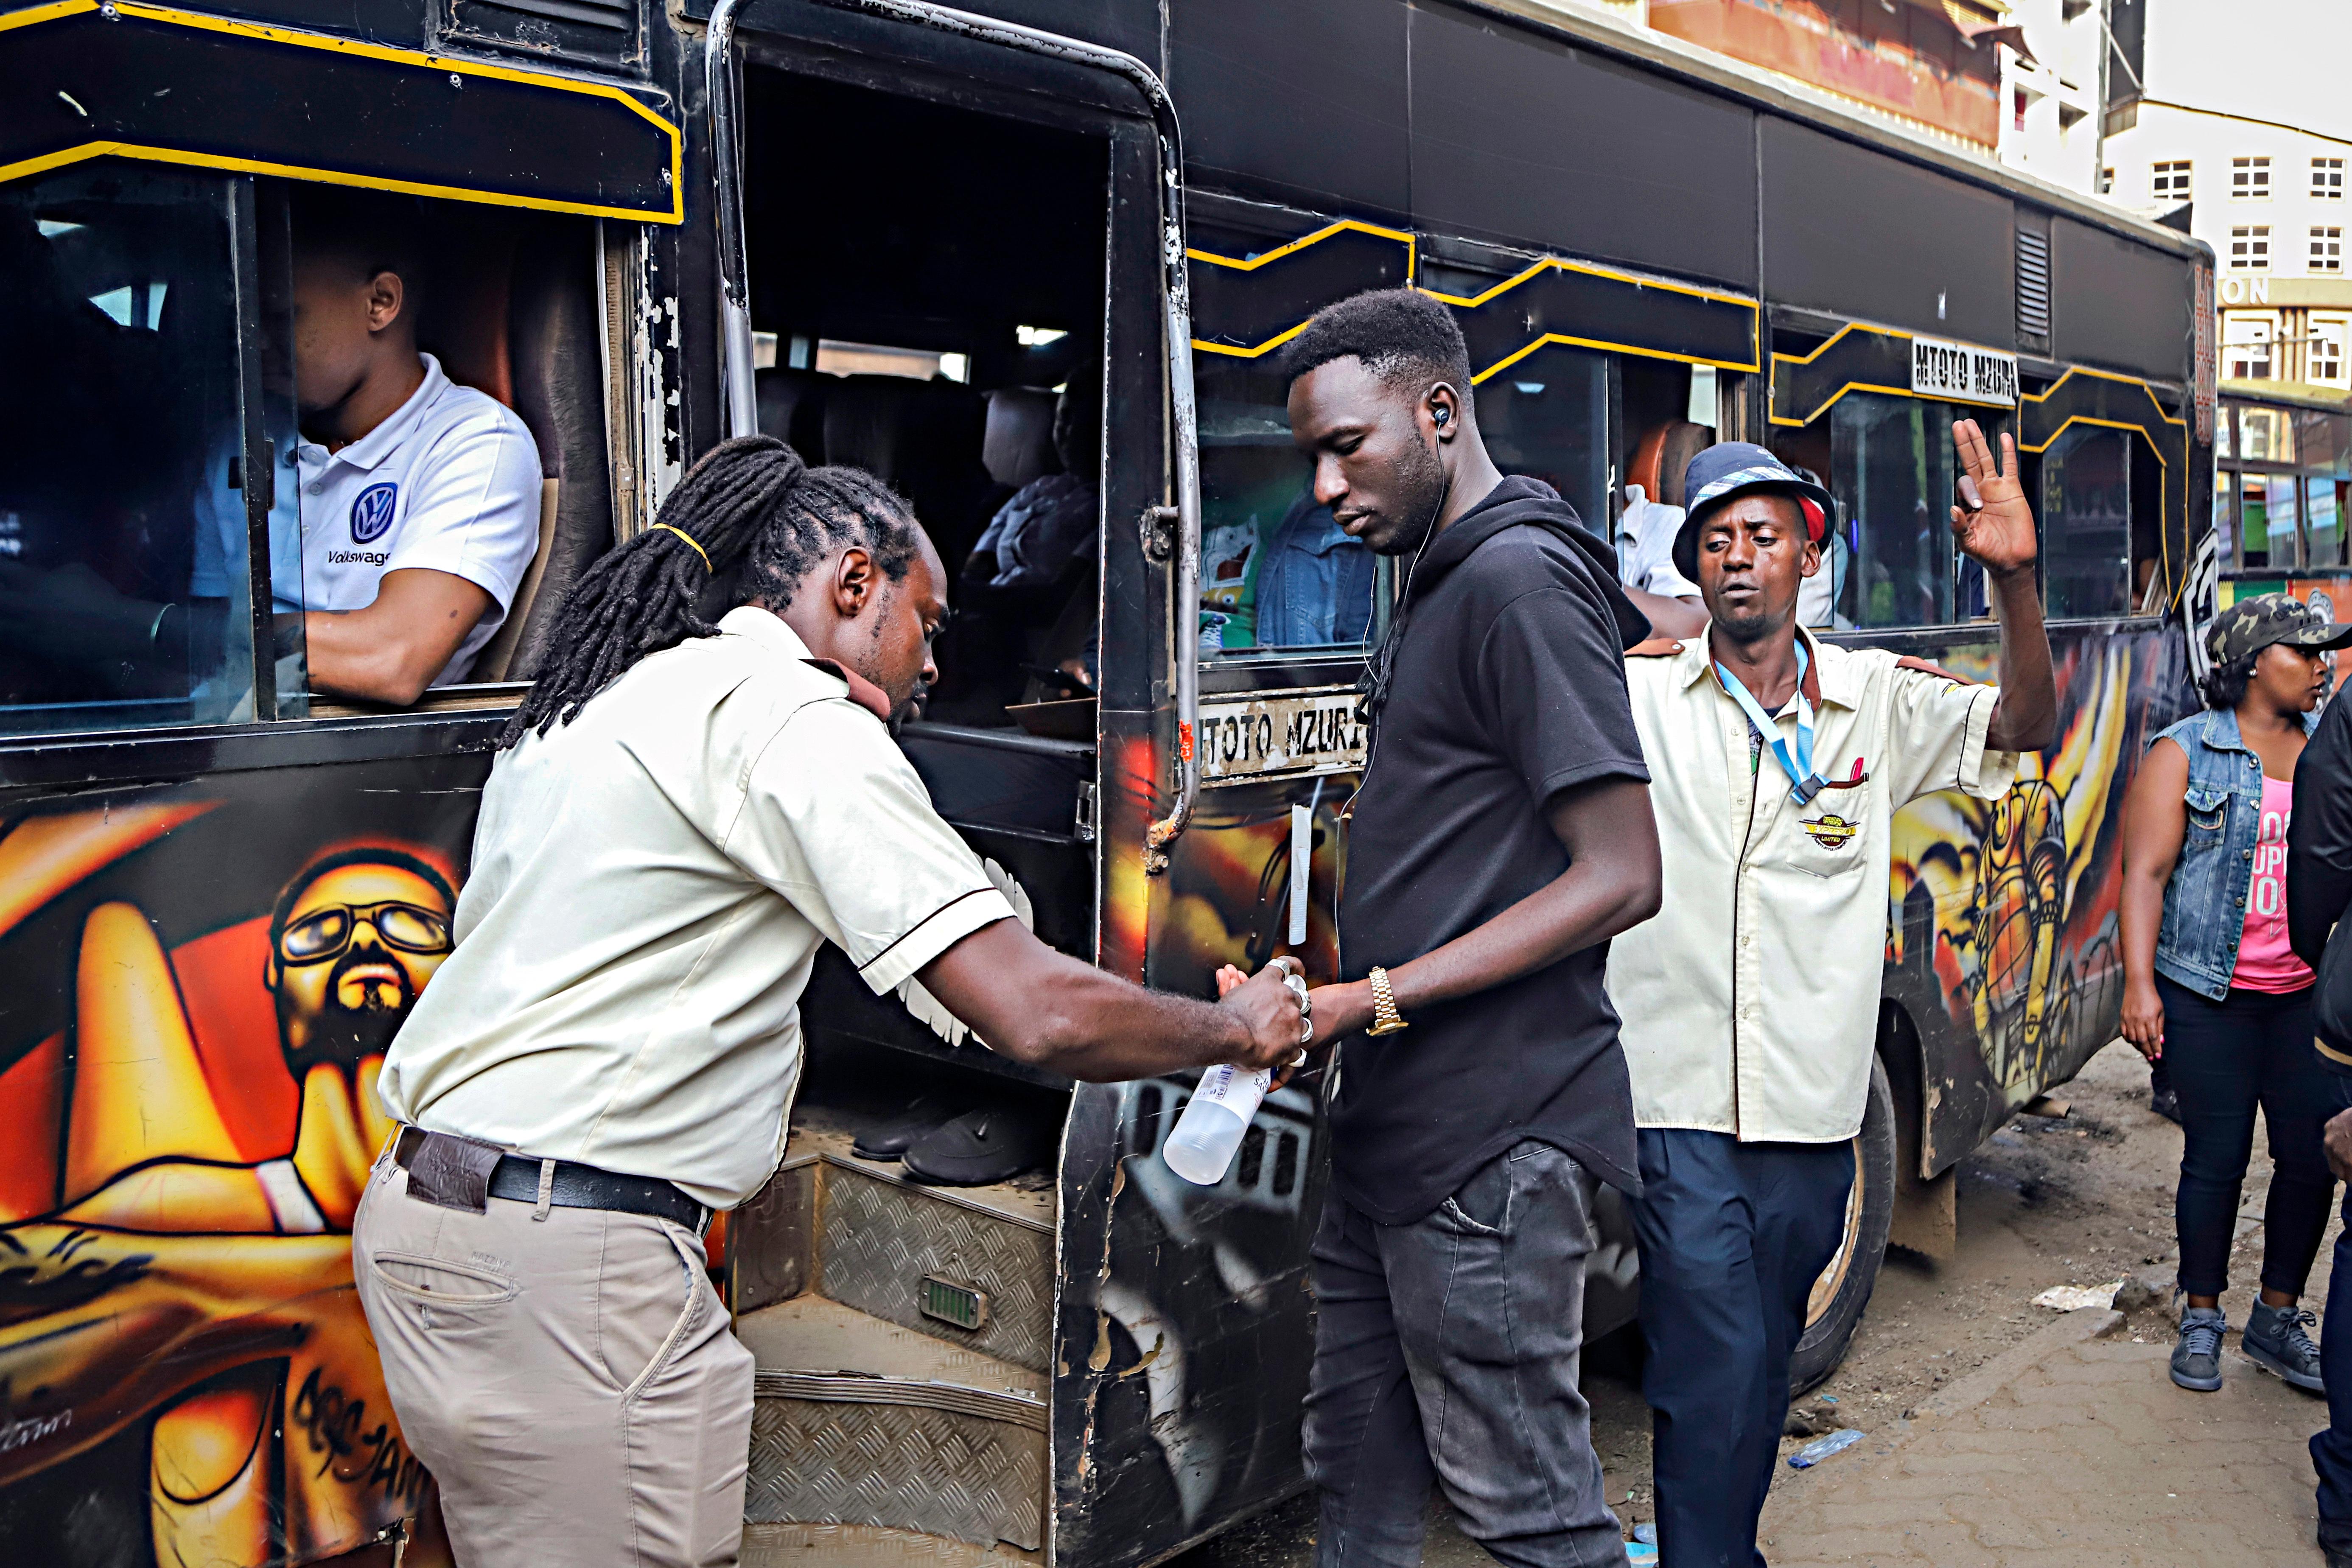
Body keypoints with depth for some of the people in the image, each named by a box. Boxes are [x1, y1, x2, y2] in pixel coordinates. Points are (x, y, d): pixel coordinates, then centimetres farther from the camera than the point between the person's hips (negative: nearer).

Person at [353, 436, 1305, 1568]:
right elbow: (1040, 1016, -19)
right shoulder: (797, 721, -12)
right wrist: (1239, 1028, 1)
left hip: (426, 1203, 10)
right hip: (561, 1259, -10)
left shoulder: (605, 694, 17)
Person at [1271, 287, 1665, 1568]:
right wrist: (1323, 1007, 12)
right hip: (1392, 1127, 10)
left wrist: (1376, 1000, -22)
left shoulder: (1520, 577, -14)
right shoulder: (1440, 587, 17)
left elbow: (1620, 877, -20)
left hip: (1487, 1137, -10)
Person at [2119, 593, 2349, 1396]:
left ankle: (2277, 1317, 23)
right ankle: (2201, 1321, 18)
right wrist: (2139, 984, -17)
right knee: (2216, 1158, 1)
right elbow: (2146, 873, -8)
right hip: (2210, 997, -4)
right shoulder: (2185, 754, -3)